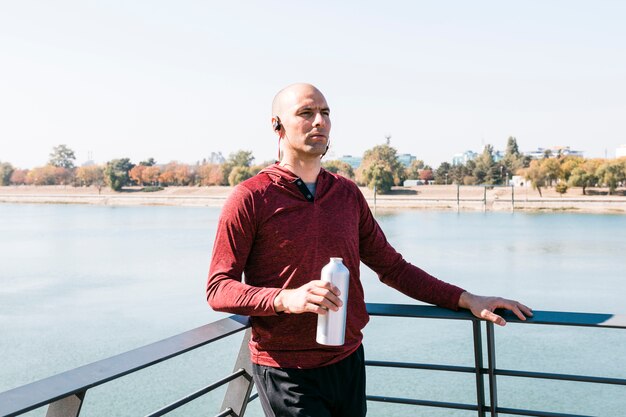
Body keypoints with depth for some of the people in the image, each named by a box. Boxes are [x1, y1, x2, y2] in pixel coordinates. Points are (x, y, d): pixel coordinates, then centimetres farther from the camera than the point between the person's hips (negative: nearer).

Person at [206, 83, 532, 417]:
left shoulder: (348, 194, 8)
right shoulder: (250, 198, -8)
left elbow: (391, 267, 12)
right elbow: (218, 289, -10)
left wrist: (467, 299, 5)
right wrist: (286, 299, -26)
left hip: (349, 364, 5)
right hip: (286, 373, -5)